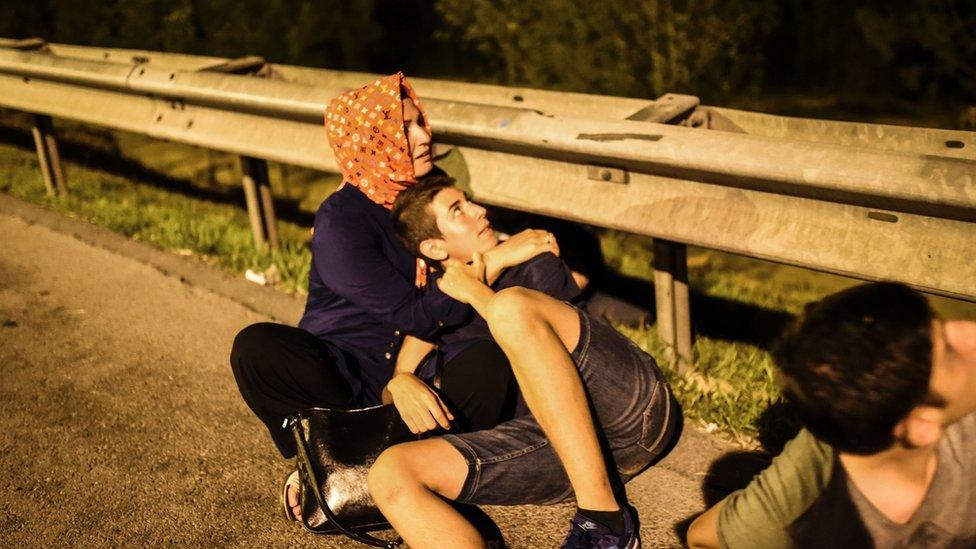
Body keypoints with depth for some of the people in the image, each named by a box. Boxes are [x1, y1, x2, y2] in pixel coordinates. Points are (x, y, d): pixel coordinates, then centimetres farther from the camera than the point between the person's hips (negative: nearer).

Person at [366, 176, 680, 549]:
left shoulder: (530, 257, 18)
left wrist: (477, 292, 2)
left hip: (636, 408, -2)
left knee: (511, 306, -28)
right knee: (390, 474, -18)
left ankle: (605, 517, -31)